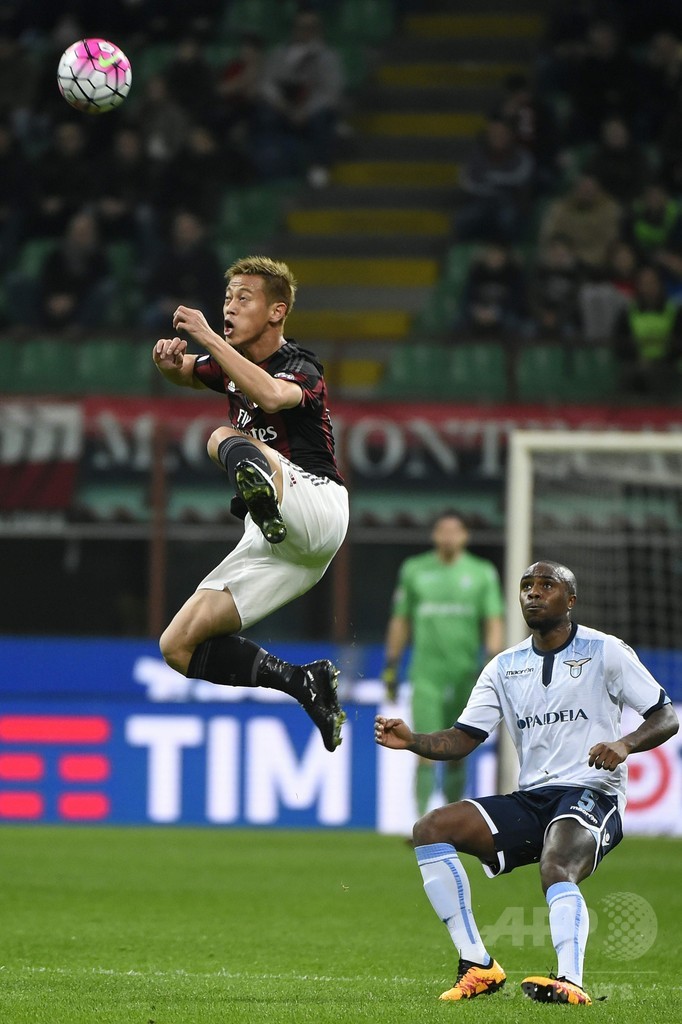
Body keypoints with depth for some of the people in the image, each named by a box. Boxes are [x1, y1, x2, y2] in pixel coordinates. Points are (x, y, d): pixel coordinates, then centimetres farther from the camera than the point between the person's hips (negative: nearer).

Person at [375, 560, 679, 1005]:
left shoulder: (605, 651, 1)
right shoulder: (505, 667, 14)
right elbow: (462, 739, 9)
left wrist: (625, 744, -22)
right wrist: (411, 740, -11)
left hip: (591, 796, -6)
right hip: (530, 800, 6)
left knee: (557, 869, -37)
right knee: (432, 829, -12)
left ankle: (571, 982, -56)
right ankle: (478, 966, -15)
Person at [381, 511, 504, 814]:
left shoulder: (482, 573, 5)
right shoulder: (414, 570, 7)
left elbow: (494, 623, 3)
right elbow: (400, 621, 12)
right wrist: (391, 667, 10)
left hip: (464, 676, 1)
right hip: (426, 675, -1)